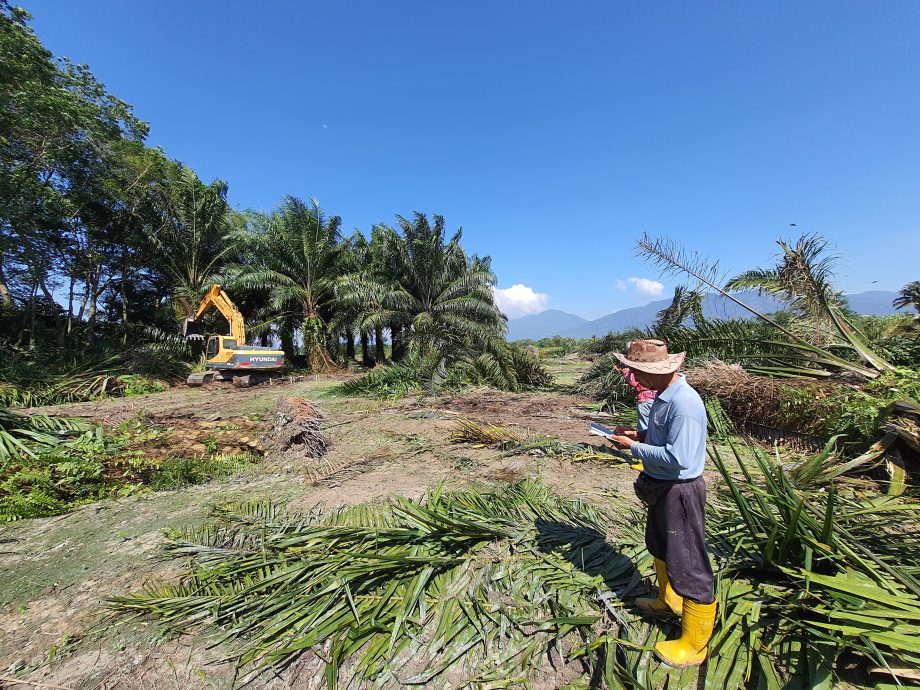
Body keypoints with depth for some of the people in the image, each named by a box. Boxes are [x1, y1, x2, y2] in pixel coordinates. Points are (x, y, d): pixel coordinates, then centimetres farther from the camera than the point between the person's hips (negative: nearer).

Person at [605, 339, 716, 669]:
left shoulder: (685, 403, -29)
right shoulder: (664, 395, 0)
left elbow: (677, 458, -31)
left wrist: (634, 447, -22)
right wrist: (641, 434, 0)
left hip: (680, 491, -10)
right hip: (661, 487, 10)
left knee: (687, 564, 7)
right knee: (660, 547, 28)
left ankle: (694, 645, 27)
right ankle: (669, 599, 53)